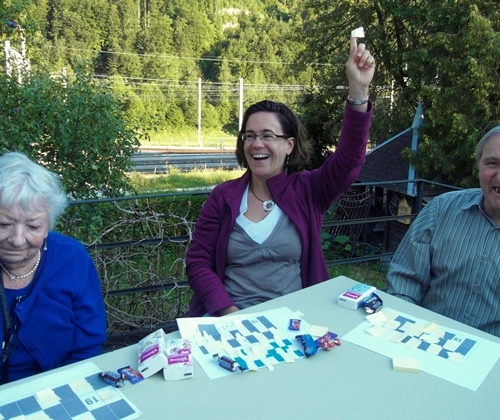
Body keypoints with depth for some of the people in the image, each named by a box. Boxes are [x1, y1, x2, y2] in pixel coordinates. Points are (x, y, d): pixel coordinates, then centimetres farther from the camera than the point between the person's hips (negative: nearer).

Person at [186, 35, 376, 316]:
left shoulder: (308, 191, 0)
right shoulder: (223, 197, 2)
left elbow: (349, 159, -16)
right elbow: (198, 262, 1)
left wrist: (359, 90, -28)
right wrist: (229, 312, -13)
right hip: (229, 318, 0)